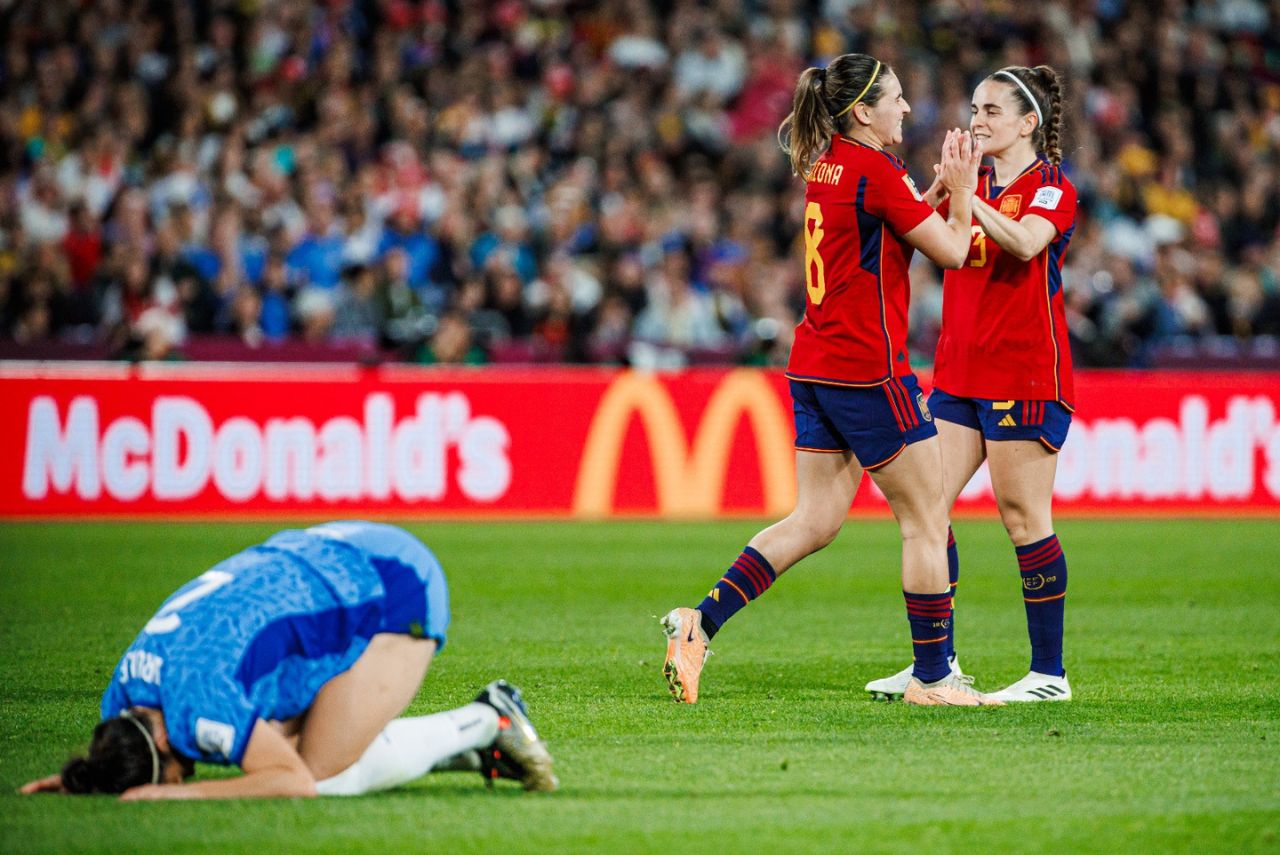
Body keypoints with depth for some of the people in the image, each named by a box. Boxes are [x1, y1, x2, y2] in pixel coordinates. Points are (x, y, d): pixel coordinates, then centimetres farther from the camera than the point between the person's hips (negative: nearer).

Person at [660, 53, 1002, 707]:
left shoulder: (825, 166, 11)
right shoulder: (878, 173, -15)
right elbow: (952, 251, -8)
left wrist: (942, 189, 17)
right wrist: (963, 187, 4)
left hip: (815, 368, 8)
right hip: (870, 371, -8)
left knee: (815, 520, 10)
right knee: (926, 521, 2)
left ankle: (700, 623, -1)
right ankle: (932, 677, 7)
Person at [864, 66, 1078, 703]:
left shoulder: (1051, 188, -4)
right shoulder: (975, 184, 16)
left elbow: (1023, 242, -25)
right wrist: (940, 188, -15)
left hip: (1026, 376, -7)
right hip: (957, 374, 7)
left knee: (1023, 518, -5)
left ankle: (1049, 672, 1)